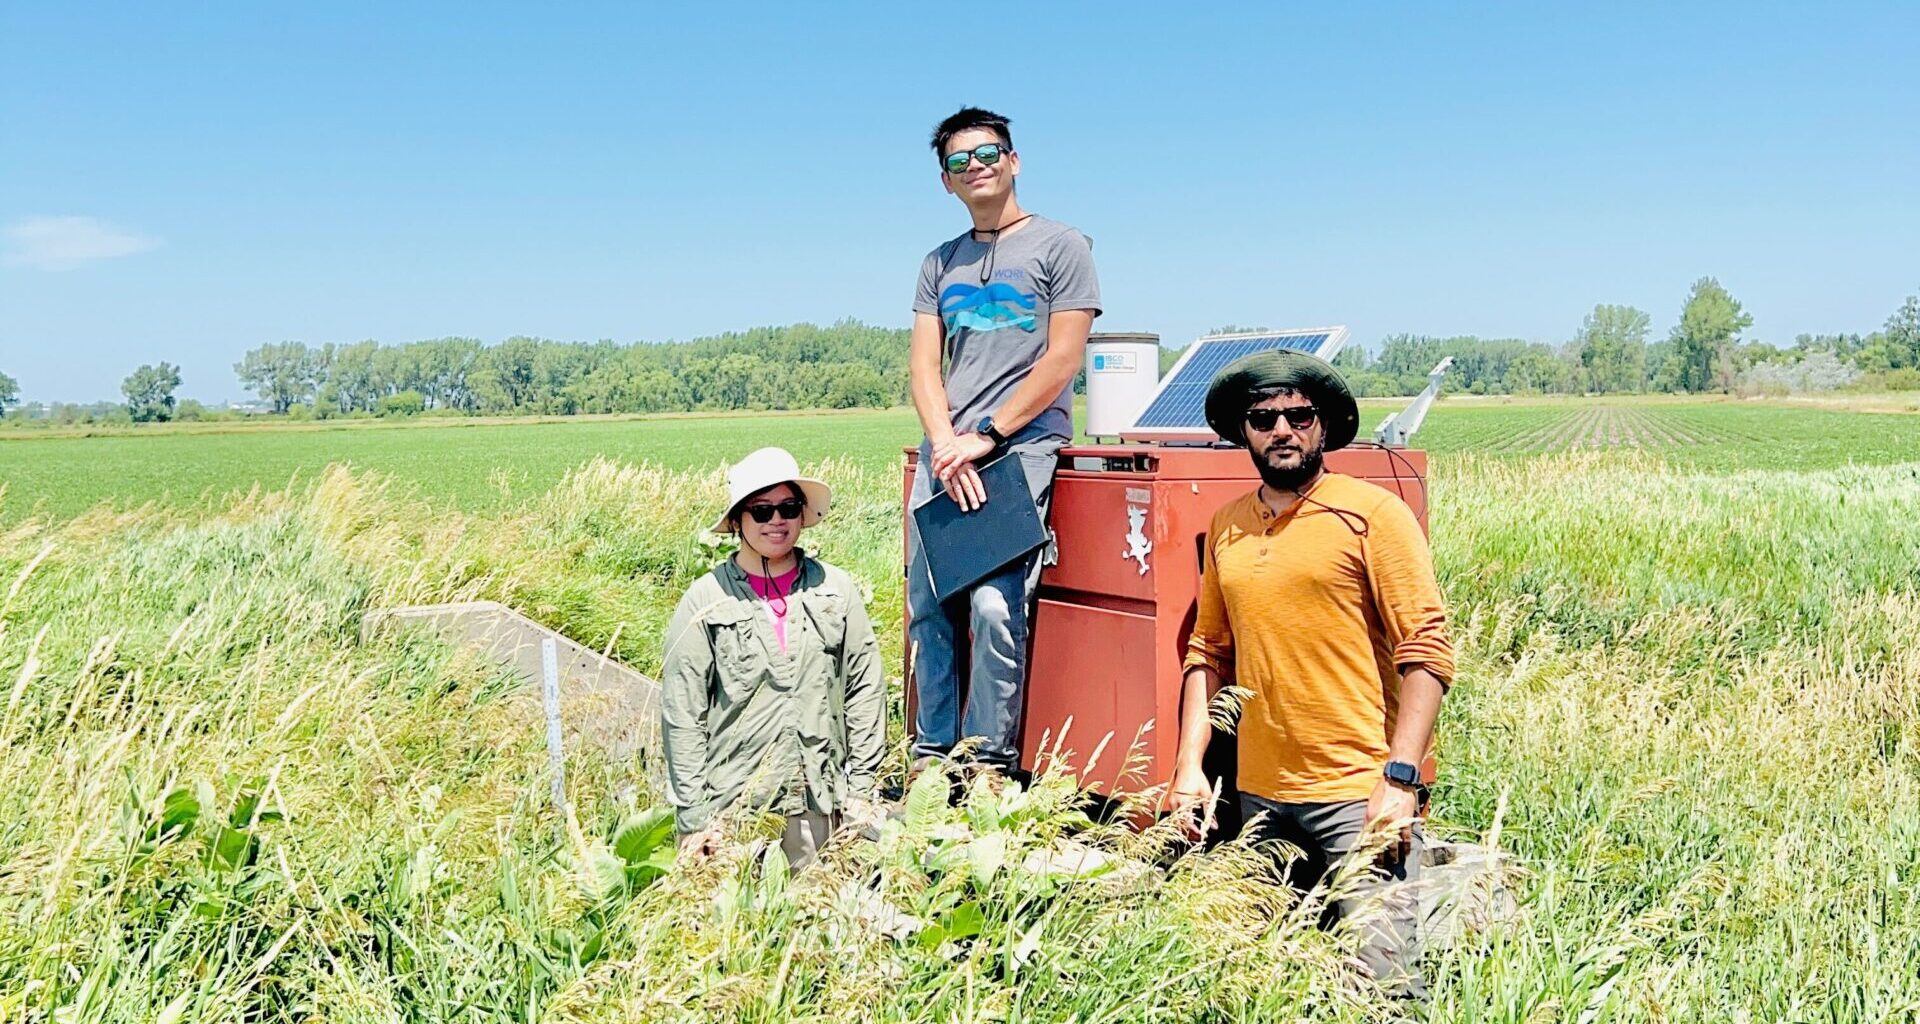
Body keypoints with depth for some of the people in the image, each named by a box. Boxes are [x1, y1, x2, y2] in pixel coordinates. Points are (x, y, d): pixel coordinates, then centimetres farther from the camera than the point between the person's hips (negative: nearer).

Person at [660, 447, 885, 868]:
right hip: (731, 799, -2)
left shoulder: (836, 589, 4)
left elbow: (865, 689, 7)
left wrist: (861, 788, 4)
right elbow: (682, 712, -4)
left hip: (817, 800, 2)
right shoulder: (705, 600, -3)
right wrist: (693, 817, -6)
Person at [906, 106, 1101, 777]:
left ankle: (991, 761, -4)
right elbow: (924, 364, 11)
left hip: (1023, 445, -5)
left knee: (993, 606, -15)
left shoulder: (1060, 246, 5)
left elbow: (1062, 360, -4)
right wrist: (945, 444, -8)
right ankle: (931, 753, 12)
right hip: (945, 452, 5)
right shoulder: (941, 263, 20)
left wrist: (986, 436, -9)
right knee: (928, 607, 2)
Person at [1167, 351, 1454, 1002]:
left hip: (1360, 795, -5)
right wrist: (1189, 766, 8)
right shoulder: (1227, 527, 11)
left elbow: (1427, 650, -9)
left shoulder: (1372, 514, -5)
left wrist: (1400, 778, -15)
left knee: (1383, 977, -10)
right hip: (1260, 799, 6)